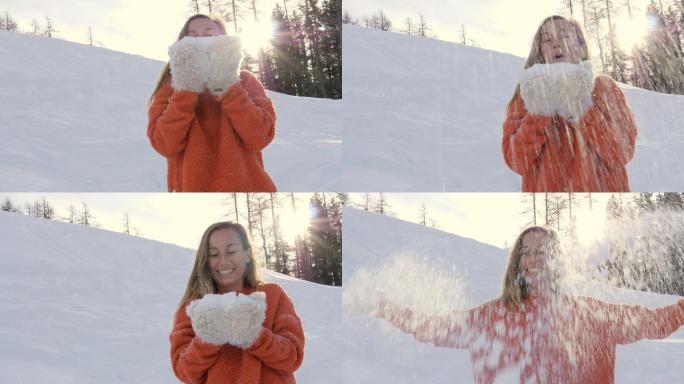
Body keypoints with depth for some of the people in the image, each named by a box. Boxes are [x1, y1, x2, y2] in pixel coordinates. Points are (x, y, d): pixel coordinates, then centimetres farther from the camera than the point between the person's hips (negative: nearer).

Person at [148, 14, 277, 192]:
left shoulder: (245, 81, 2)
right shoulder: (170, 88, 2)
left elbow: (260, 137, -13)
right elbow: (165, 145, -13)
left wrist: (227, 86, -18)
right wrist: (187, 89, -18)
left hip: (245, 186, 0)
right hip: (191, 187, 0)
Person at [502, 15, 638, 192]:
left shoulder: (604, 87, 6)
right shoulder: (529, 93, 6)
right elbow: (517, 162, -5)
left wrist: (585, 109, -14)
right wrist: (539, 114, -14)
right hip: (545, 189, 1)